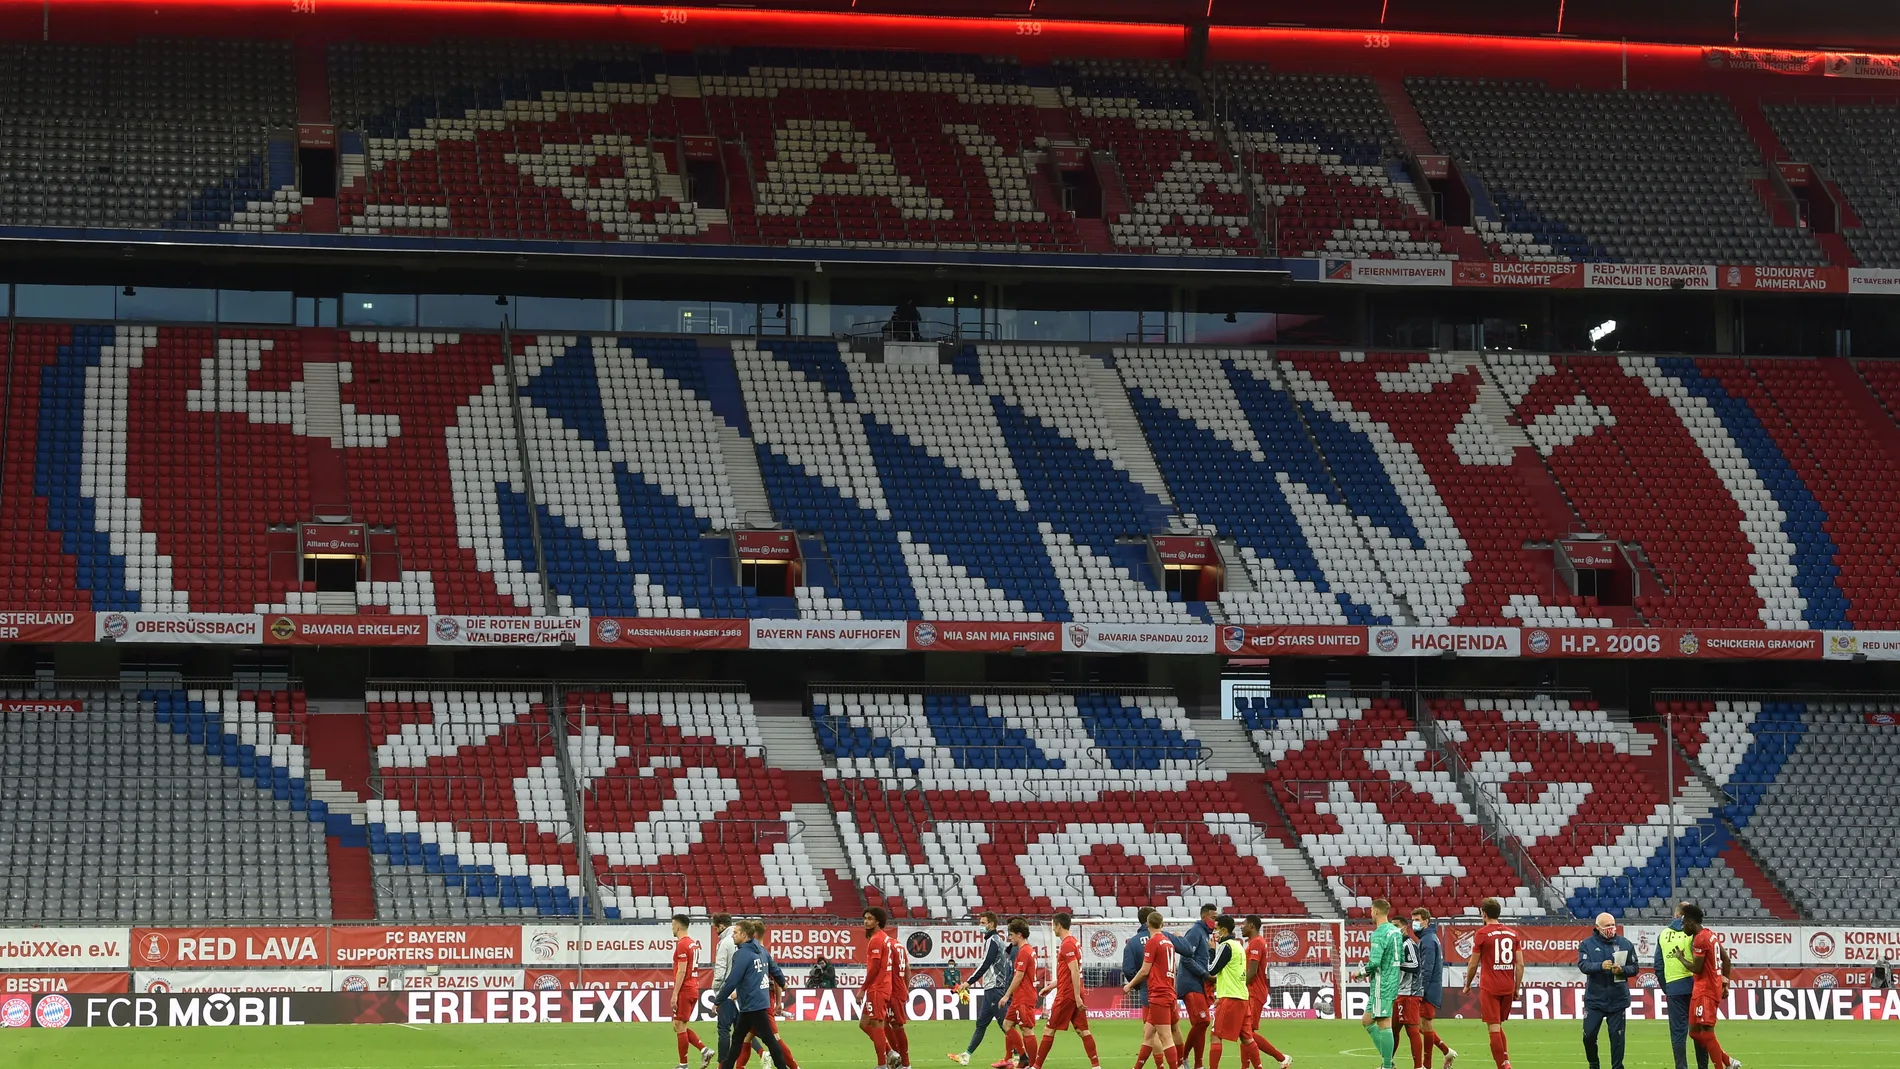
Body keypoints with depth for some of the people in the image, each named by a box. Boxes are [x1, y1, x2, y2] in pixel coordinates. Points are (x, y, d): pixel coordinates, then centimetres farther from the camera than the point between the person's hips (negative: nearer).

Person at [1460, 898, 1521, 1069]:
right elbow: (1520, 964, 7)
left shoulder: (1482, 934, -5)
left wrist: (1467, 985, 14)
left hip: (1489, 988, -5)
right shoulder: (1512, 933, 8)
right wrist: (1517, 988, 15)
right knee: (1499, 1027, 19)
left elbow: (1473, 965, -1)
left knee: (1494, 1028, -4)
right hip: (1508, 988, 5)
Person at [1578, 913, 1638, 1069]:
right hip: (1594, 998, 0)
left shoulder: (1625, 944, 3)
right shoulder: (1587, 944, -1)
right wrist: (1601, 966, -30)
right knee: (1589, 1034, 2)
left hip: (1618, 999, 0)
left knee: (1617, 1036, 3)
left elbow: (1634, 968, 4)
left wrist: (1622, 970, -17)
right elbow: (1583, 965, -13)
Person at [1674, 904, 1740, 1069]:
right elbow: (1727, 960, 18)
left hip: (1705, 991, -10)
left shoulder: (1699, 939, -16)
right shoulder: (1711, 934, 13)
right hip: (1715, 987, 10)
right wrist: (1724, 983, 22)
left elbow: (1696, 968, -18)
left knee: (1707, 1032, -8)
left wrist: (1681, 958, -2)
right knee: (1695, 1032, 12)